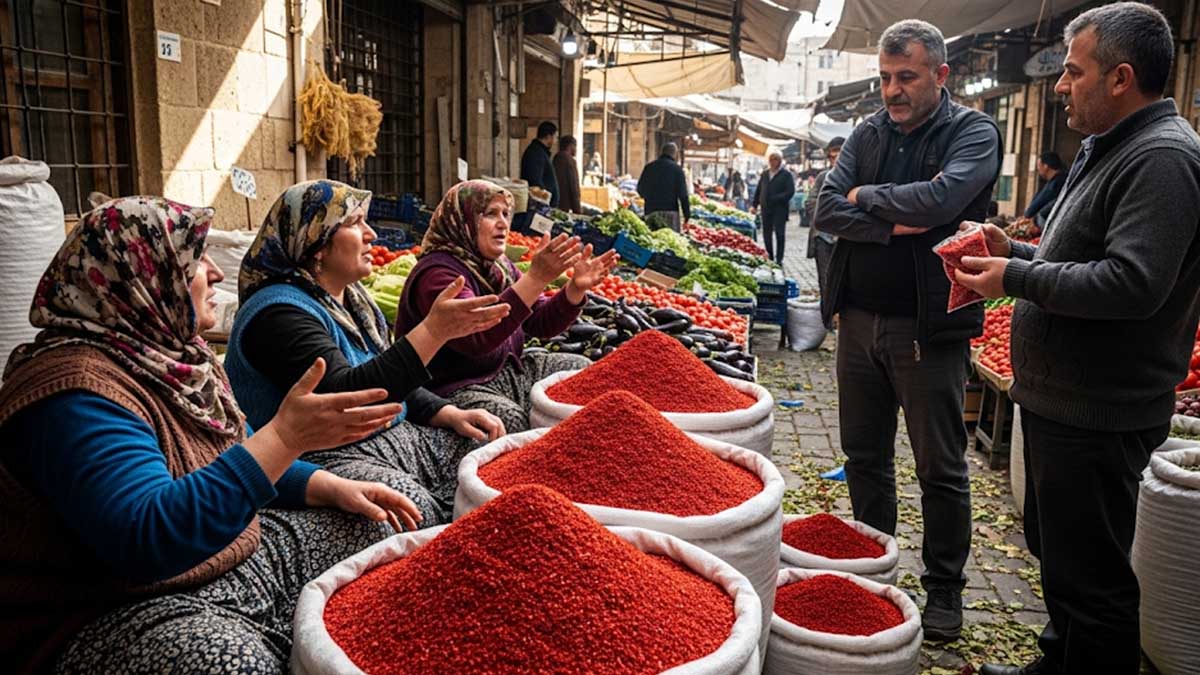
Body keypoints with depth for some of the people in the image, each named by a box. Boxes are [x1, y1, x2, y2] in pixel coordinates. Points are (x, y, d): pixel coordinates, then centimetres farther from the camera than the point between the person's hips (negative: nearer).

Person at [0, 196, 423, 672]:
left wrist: (332, 487, 1)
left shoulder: (175, 353, 5)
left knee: (365, 528, 9)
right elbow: (145, 542, -37)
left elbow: (241, 459, 17)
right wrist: (285, 436, -41)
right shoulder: (79, 392, -25)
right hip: (121, 611, -9)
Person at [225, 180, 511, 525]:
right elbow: (346, 395, -29)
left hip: (394, 436, 9)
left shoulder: (351, 298, 13)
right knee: (421, 515, -32)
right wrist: (434, 330, -33)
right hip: (326, 457, -9)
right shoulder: (279, 312, -16)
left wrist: (451, 414, 1)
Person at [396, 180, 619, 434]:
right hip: (456, 389, -9)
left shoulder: (499, 267, 10)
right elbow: (475, 339, -37)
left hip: (505, 371, 9)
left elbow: (541, 324, 9)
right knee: (511, 419, -34)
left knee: (582, 368, 6)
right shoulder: (437, 273, -20)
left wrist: (576, 287, -11)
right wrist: (535, 278, -40)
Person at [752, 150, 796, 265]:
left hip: (779, 209, -5)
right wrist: (755, 205, 10)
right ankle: (769, 258, 17)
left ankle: (779, 259, 3)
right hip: (766, 208, 5)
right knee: (767, 234, 8)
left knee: (779, 234, -2)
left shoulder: (786, 174, -3)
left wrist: (776, 199, -19)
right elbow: (758, 190, 17)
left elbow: (790, 191, -11)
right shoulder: (764, 173, 13)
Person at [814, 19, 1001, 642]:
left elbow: (940, 199, -24)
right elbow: (826, 210, -2)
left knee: (941, 470, 6)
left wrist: (866, 198, -9)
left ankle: (944, 591, 24)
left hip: (929, 328, -5)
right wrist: (896, 224, -16)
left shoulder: (973, 133, -5)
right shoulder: (867, 134, 10)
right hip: (860, 319, 5)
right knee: (865, 456, 15)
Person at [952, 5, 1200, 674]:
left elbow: (1131, 285, -28)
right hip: (1061, 400, 11)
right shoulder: (1109, 149, 16)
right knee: (1055, 549, 24)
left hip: (1098, 415, -11)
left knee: (1090, 577, 1)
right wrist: (1017, 250, 9)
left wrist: (1017, 279, -19)